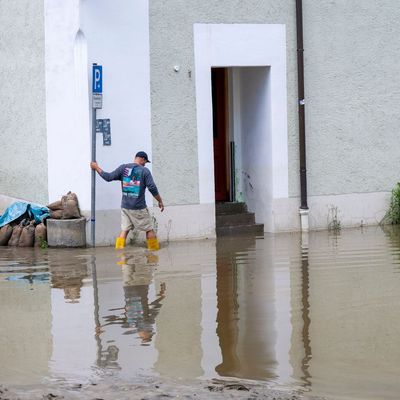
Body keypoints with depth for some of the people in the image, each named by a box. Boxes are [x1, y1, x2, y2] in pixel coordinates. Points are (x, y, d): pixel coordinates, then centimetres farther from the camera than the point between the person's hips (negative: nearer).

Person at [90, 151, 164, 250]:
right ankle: (155, 251, 14)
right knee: (149, 229, 8)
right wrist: (160, 201, 0)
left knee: (124, 230, 8)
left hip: (125, 206, 3)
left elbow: (108, 177, 2)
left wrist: (96, 167, 15)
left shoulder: (123, 168, 2)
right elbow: (152, 188, -11)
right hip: (139, 208, -3)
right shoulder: (145, 171, -6)